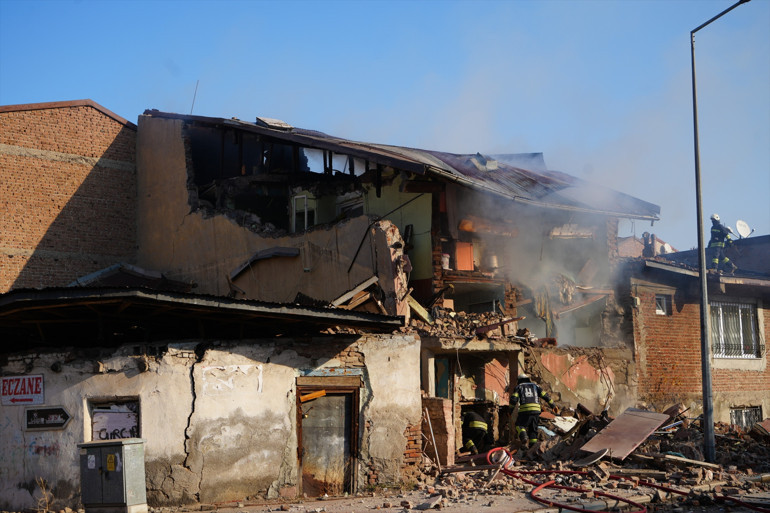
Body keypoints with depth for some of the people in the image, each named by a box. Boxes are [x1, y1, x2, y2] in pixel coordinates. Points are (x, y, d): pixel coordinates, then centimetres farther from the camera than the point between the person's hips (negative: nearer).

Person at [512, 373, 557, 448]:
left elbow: (514, 399, 1)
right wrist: (553, 405, 21)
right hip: (536, 410, 3)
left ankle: (524, 439, -16)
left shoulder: (519, 387, 17)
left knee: (519, 426, 11)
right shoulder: (535, 386, 24)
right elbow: (545, 396, 16)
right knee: (533, 429, 16)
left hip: (525, 410, -3)